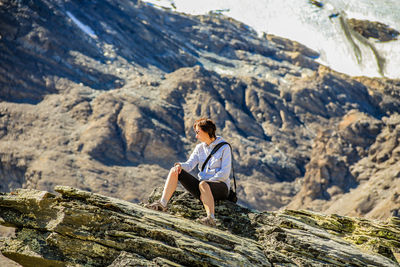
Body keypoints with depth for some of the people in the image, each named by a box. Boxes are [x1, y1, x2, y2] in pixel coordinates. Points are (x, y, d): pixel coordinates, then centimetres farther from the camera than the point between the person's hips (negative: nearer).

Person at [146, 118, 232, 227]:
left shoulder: (224, 147, -3)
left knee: (203, 185, -42)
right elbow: (189, 165, 2)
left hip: (220, 186, -6)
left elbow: (225, 173, -12)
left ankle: (211, 218, -55)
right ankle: (162, 204, -23)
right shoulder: (200, 148, 15)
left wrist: (206, 181, -17)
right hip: (203, 189, 6)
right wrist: (180, 165, -19)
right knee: (175, 171, -10)